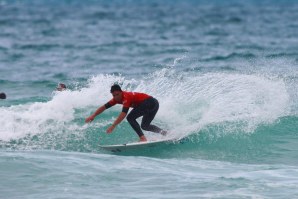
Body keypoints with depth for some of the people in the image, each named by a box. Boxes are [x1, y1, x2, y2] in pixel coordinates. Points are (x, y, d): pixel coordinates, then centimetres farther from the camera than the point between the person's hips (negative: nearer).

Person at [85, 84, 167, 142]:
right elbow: (104, 107, 8)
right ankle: (164, 133, 24)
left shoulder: (126, 97, -23)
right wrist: (93, 116, 0)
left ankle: (142, 138, -24)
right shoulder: (117, 98, 3)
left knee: (130, 118, -18)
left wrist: (113, 126, -37)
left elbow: (123, 114, -33)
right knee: (144, 126, 22)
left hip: (150, 102, -10)